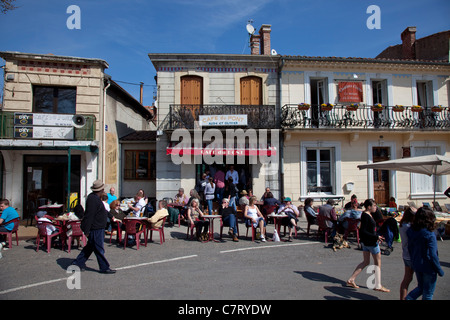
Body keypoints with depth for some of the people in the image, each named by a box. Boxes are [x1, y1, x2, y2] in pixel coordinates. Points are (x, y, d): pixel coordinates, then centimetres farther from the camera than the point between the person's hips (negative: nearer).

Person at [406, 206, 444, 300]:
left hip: (416, 265, 6)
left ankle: (408, 298, 8)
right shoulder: (430, 235, -22)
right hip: (429, 268, -6)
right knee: (428, 293, 12)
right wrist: (440, 270, -8)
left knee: (420, 287, 24)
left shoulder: (411, 231, -4)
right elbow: (432, 255, -20)